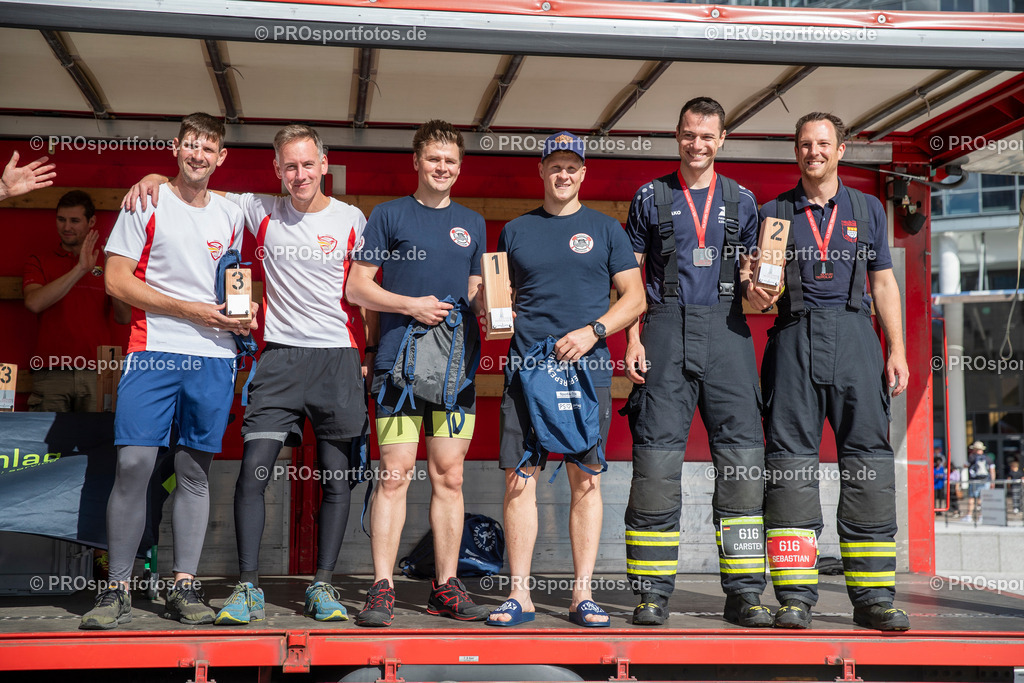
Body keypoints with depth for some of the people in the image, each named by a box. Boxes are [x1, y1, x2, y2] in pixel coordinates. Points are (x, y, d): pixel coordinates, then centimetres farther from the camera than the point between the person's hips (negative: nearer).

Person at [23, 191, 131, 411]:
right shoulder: (40, 261, 9)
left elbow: (124, 318, 6)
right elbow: (33, 303, -12)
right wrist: (79, 270, -16)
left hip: (96, 375, 1)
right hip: (52, 374, -1)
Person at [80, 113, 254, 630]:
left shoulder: (230, 215, 15)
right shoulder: (146, 204, 3)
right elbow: (116, 280, -3)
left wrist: (243, 315, 2)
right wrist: (189, 309, -10)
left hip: (214, 356, 4)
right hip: (154, 352, -3)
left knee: (195, 469, 5)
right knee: (133, 465, -11)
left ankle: (184, 587, 10)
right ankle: (117, 588, -2)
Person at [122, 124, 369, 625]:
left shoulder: (351, 220, 5)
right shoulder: (261, 211, 7)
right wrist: (157, 178, -3)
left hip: (337, 357, 0)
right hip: (280, 354, 1)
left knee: (336, 475, 1)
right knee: (254, 467, -9)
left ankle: (323, 585, 11)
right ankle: (248, 587, -2)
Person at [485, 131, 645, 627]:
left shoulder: (604, 229, 10)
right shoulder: (516, 231, 15)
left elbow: (634, 297, 6)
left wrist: (592, 332, -9)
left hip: (587, 367, -1)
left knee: (585, 480, 0)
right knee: (519, 477, -3)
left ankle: (583, 595, 6)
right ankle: (520, 594, 3)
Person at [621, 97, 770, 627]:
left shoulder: (741, 201, 15)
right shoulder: (651, 197, 11)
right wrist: (632, 340, -3)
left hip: (726, 331, 2)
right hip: (667, 330, -1)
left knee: (742, 455, -4)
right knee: (657, 455, -6)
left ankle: (744, 593, 2)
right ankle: (653, 591, 1)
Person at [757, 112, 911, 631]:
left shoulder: (867, 209, 17)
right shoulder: (773, 212, 15)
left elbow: (884, 282, 15)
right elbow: (757, 292, 13)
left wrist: (897, 349, 5)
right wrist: (758, 294, -11)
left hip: (853, 334, 1)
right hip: (794, 336, -1)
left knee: (869, 459, -5)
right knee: (791, 459, -6)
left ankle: (873, 596, 0)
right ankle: (795, 596, -3)